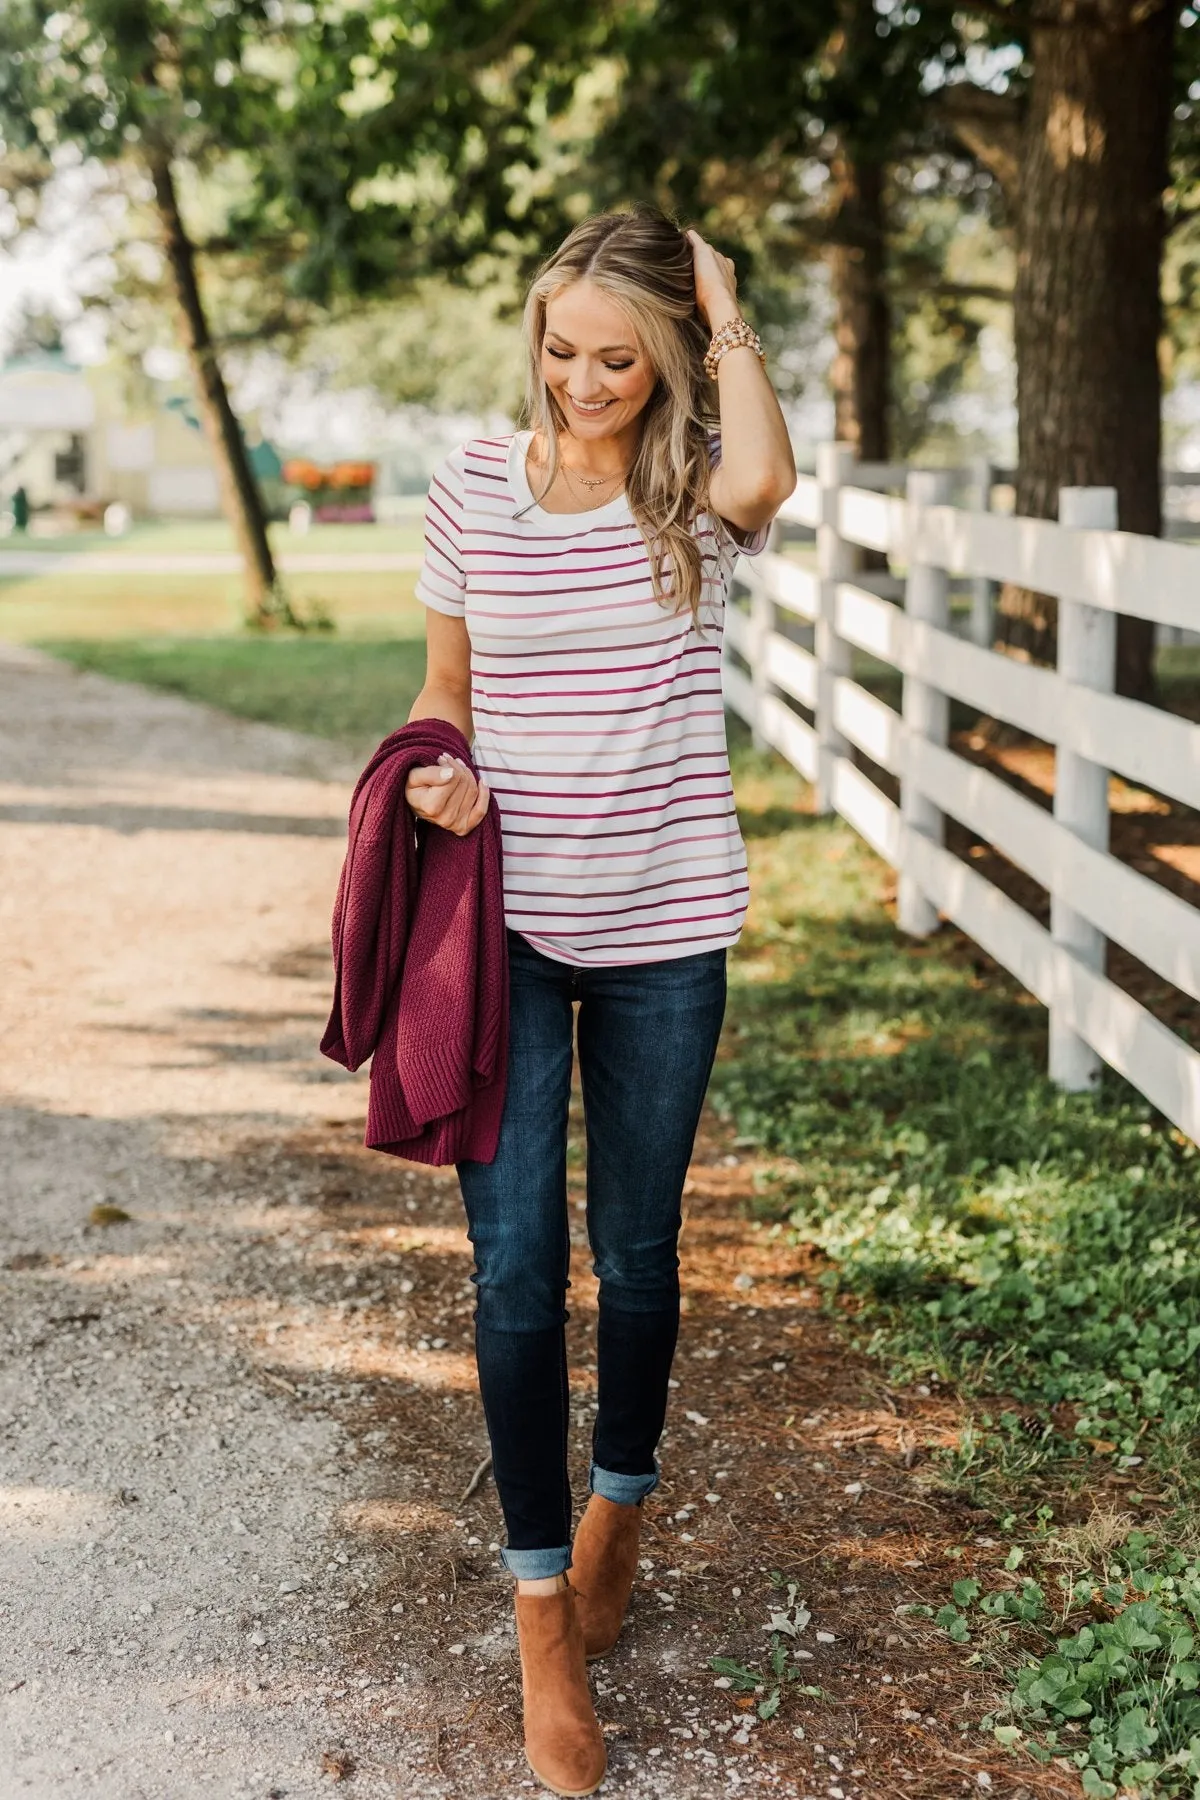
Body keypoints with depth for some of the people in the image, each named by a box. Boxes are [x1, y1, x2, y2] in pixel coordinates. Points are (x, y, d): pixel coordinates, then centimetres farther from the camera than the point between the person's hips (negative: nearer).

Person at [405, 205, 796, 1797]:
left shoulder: (695, 490, -5)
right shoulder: (477, 483, 0)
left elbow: (763, 479, -31)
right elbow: (445, 685, 10)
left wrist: (728, 313, -16)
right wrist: (436, 770, -12)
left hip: (664, 927, 0)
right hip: (510, 920, 1)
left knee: (638, 1254, 13)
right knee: (517, 1265, -1)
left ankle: (618, 1514, 41)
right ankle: (544, 1621, 14)